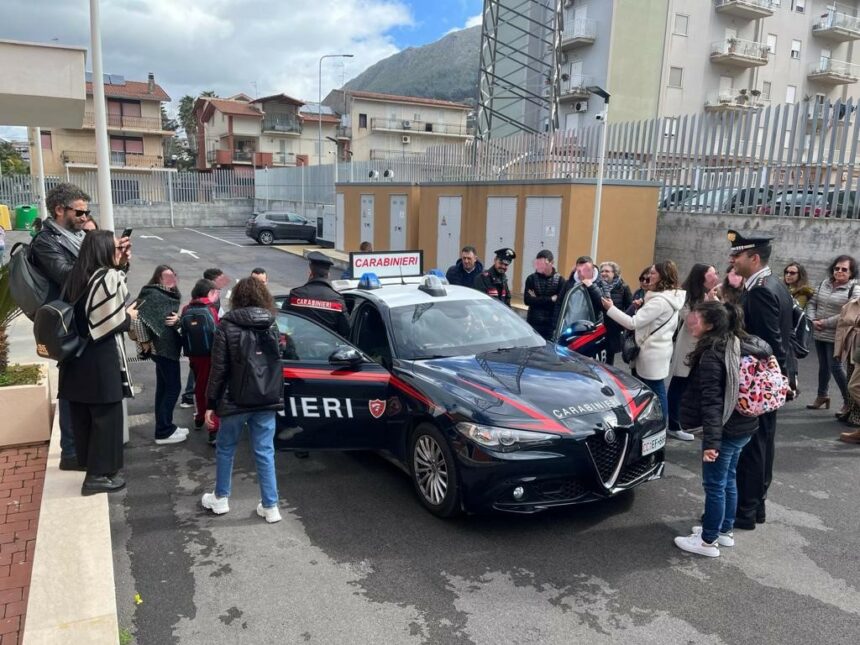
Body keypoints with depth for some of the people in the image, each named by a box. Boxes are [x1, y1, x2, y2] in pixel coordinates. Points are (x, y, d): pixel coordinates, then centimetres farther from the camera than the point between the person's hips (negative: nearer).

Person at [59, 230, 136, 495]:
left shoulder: (77, 276, 8)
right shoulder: (109, 277, -17)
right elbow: (112, 323, -21)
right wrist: (129, 316, -1)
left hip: (77, 355, 8)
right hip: (99, 359, -8)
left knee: (83, 414, 17)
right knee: (106, 415, 3)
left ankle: (88, 461, 33)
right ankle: (98, 474, 10)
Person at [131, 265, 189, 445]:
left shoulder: (168, 295, 13)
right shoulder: (152, 294, -13)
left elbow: (174, 317, 16)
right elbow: (137, 316, -22)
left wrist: (178, 319, -8)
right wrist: (145, 341, -16)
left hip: (167, 347, 9)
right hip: (163, 347, -9)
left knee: (164, 388, 13)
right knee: (173, 387, -6)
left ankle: (164, 427, 22)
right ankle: (164, 432, 0)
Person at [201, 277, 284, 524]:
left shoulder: (227, 327, -8)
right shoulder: (272, 326, 3)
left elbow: (219, 369, -8)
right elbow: (276, 362, 7)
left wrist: (211, 404, -3)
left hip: (236, 400, -3)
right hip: (267, 400, 3)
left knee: (225, 448, 17)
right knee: (265, 452, 8)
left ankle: (221, 498, 30)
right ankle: (270, 506, 10)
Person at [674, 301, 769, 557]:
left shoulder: (711, 354, -22)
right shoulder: (740, 345, 5)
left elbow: (712, 401, -25)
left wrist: (712, 440, -25)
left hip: (726, 429, -9)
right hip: (744, 425, 9)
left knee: (714, 485, 3)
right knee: (728, 480, 20)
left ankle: (708, 541, 14)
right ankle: (725, 531, 33)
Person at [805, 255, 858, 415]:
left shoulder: (854, 289, -10)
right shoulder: (824, 283, 8)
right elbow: (812, 303, 11)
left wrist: (826, 322, -18)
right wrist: (813, 320, -6)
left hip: (836, 336, -6)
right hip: (819, 334, 6)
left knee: (835, 367, -4)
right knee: (823, 365, 17)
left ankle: (849, 401, 10)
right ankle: (822, 395, 32)